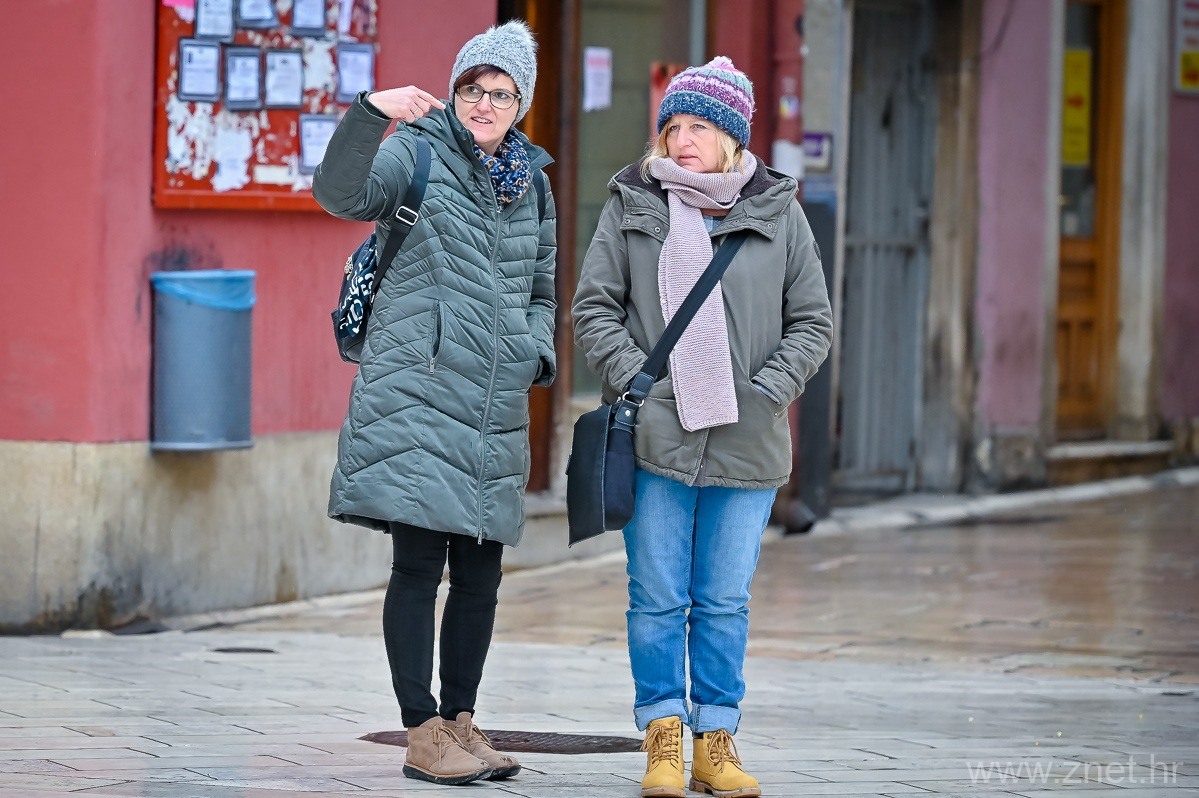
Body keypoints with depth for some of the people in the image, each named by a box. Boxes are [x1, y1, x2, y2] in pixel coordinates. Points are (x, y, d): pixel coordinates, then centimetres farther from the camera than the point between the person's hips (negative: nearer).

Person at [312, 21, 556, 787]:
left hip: (496, 407, 6)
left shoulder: (531, 183, 16)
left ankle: (461, 720, 20)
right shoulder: (417, 155, -2)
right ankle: (423, 734, -3)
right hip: (416, 397, -6)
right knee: (420, 564, -8)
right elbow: (341, 193, -21)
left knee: (481, 573, 9)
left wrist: (537, 353, 7)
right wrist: (371, 114, -35)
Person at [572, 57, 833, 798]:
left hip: (747, 445, 1)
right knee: (658, 598, 1)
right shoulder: (632, 207, 5)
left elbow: (813, 321, 10)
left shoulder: (779, 213, 6)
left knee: (726, 602, 4)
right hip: (655, 434, 0)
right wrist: (636, 380, -7)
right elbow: (595, 307, 6)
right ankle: (663, 738, 8)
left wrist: (769, 389, -3)